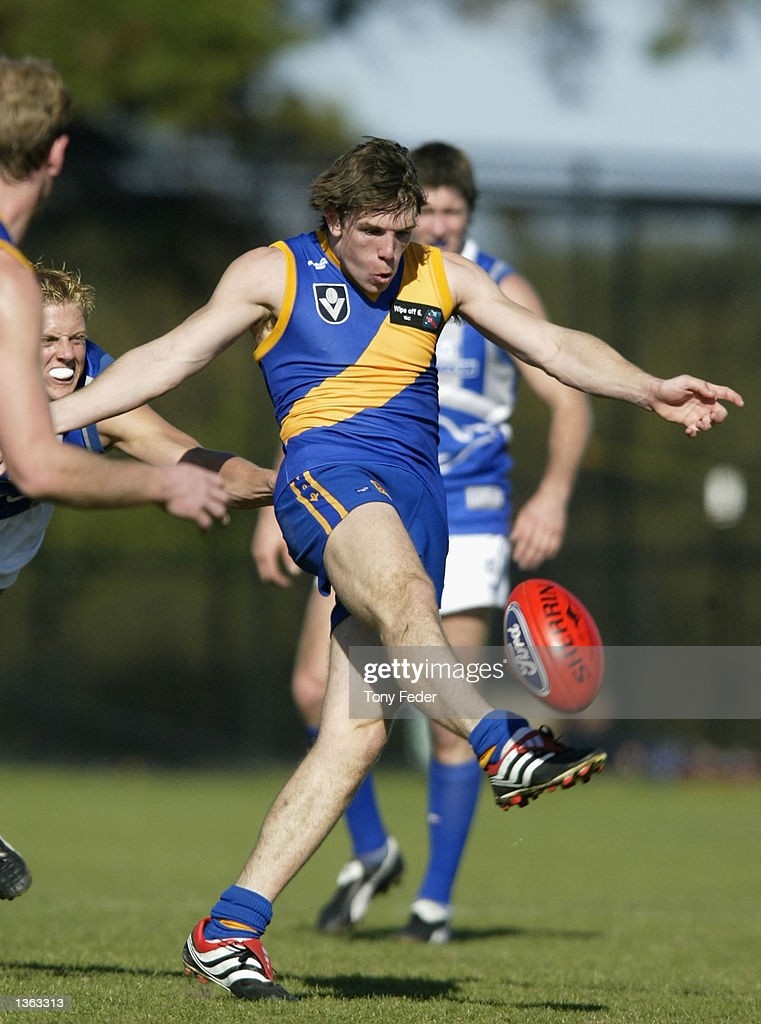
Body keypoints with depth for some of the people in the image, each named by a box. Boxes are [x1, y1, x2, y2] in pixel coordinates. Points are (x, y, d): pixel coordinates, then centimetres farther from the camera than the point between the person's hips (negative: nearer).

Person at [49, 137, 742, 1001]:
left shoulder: (441, 277, 20)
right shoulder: (276, 273, 9)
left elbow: (552, 344, 17)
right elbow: (171, 357, 9)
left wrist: (650, 392, 3)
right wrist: (48, 415, 2)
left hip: (416, 500, 5)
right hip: (327, 475, -5)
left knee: (357, 733, -8)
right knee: (403, 593, -38)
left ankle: (230, 929, -7)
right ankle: (500, 744, -64)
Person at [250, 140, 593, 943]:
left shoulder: (502, 295, -2)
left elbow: (569, 401, 0)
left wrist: (553, 494, -15)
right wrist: (275, 507, 7)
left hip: (463, 523, -3)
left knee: (450, 717, -4)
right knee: (317, 688, -10)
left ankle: (436, 899, 9)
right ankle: (371, 852, 11)